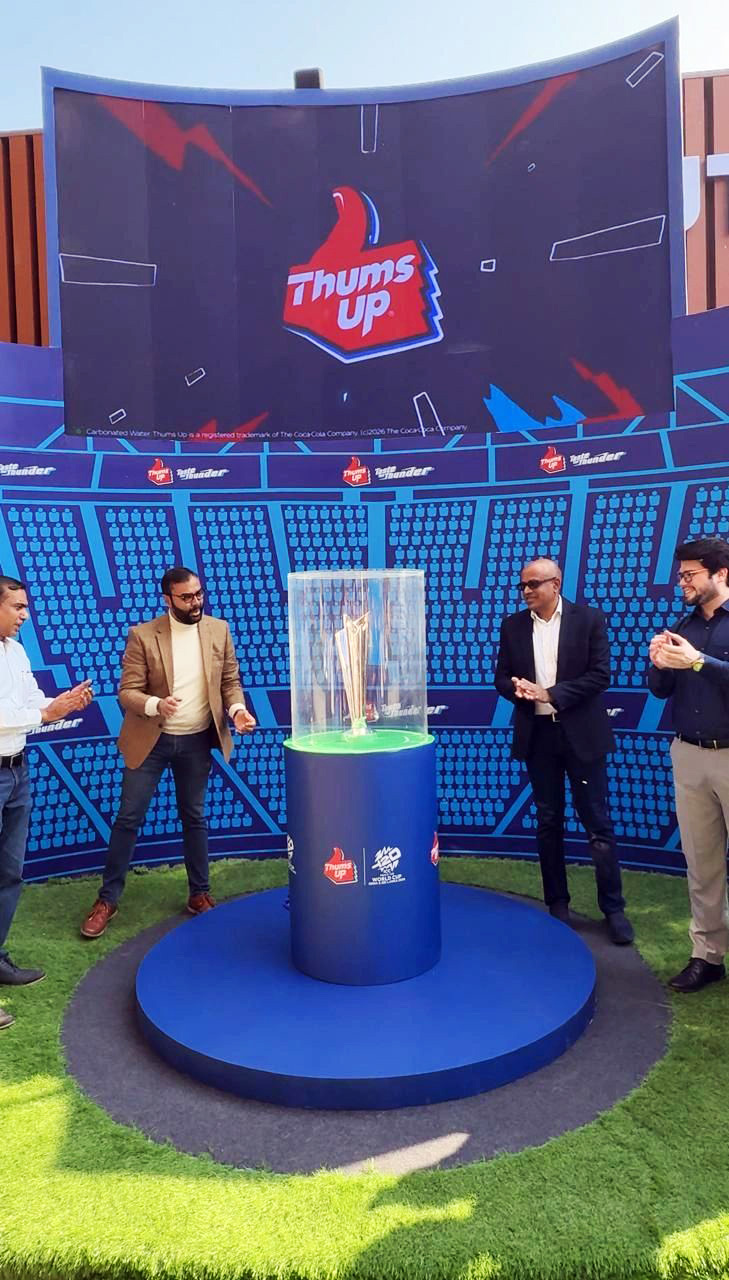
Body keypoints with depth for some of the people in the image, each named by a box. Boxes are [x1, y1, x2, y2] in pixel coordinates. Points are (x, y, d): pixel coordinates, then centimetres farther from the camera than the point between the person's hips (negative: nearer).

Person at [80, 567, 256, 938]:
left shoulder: (219, 630, -1)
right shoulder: (142, 635, -10)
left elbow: (230, 681, 5)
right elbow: (127, 692, -12)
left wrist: (237, 709, -15)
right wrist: (155, 705, -32)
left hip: (197, 741, 2)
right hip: (150, 740, -2)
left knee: (194, 818, 14)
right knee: (128, 818, 4)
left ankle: (200, 894, 26)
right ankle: (107, 899, 17)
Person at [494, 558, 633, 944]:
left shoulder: (589, 619, -5)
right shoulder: (513, 625, 5)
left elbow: (600, 675, -10)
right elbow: (502, 677, 6)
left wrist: (550, 693, -18)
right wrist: (517, 689, -18)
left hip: (581, 734, -3)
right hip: (537, 734, 3)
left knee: (597, 823, 2)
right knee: (548, 822, 11)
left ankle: (613, 908, 14)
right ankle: (557, 903, 23)